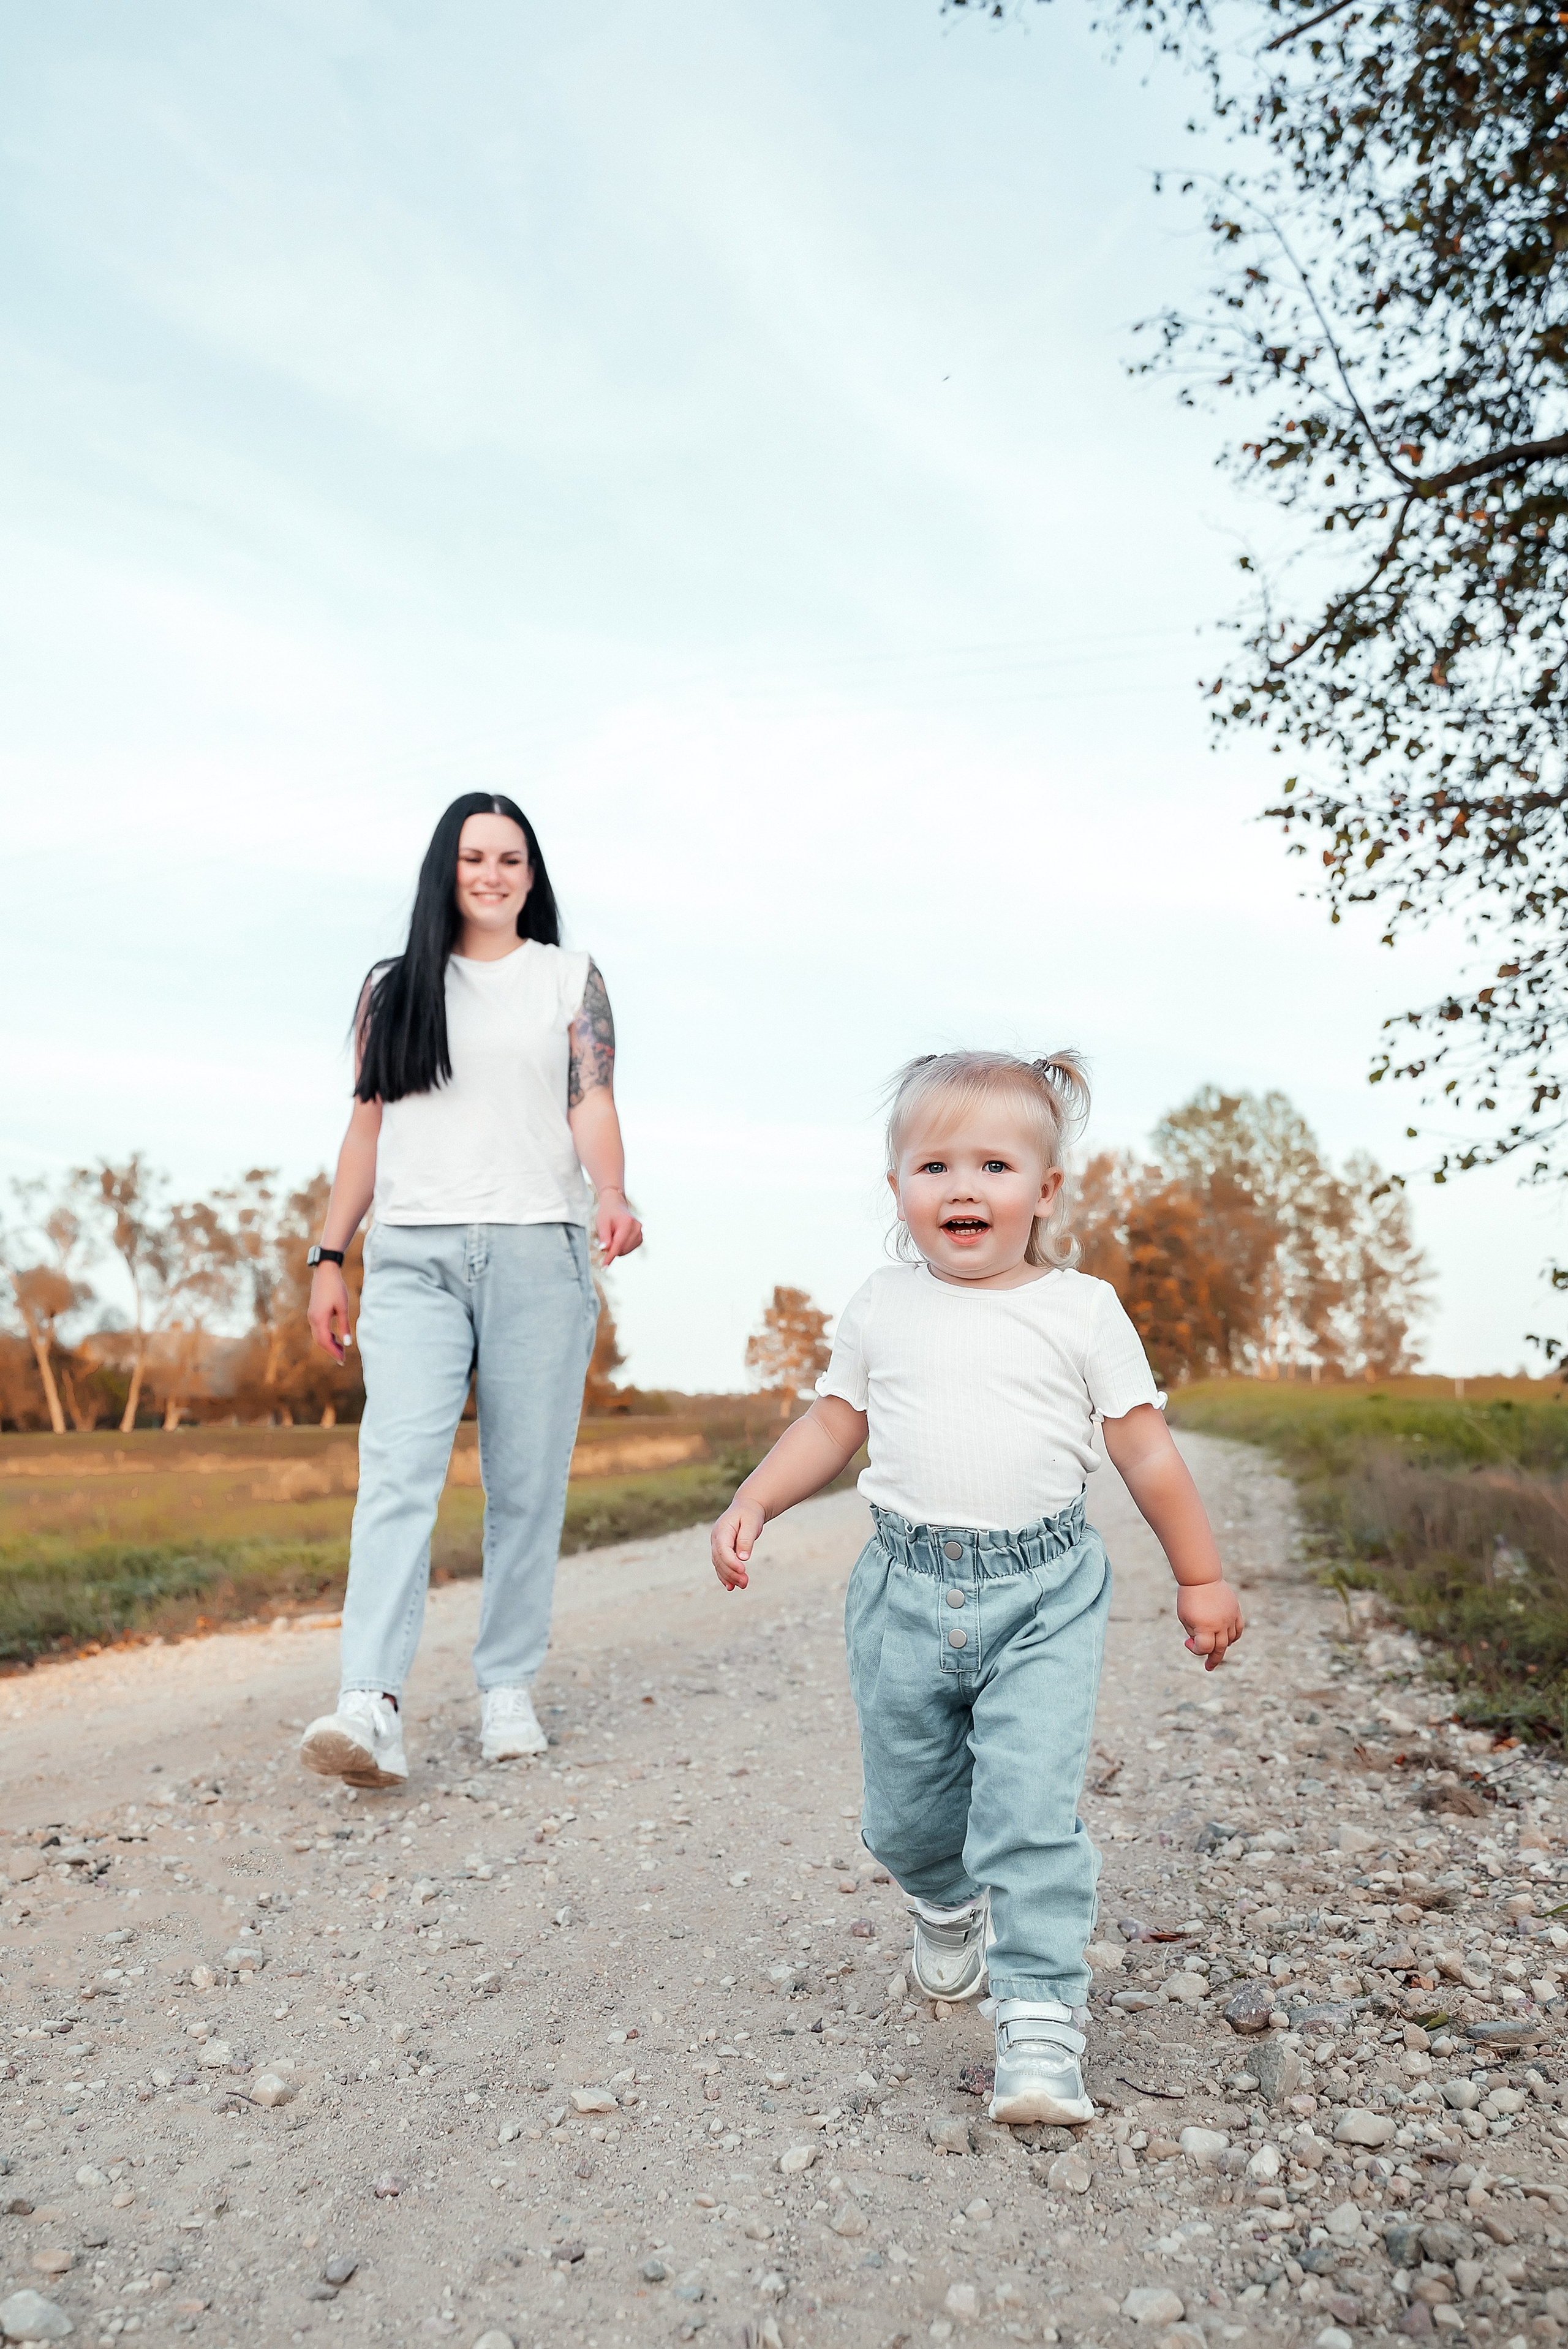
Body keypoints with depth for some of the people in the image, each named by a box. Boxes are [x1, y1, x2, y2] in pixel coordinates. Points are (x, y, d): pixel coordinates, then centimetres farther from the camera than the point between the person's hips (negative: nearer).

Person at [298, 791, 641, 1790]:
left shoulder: (571, 978, 13)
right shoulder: (393, 991, 17)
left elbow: (593, 1102, 1)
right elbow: (367, 1129, 16)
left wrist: (613, 1193, -19)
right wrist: (328, 1258, 10)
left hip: (539, 1253, 0)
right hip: (414, 1256, 1)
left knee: (527, 1482, 0)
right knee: (399, 1470, -14)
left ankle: (509, 1689, 12)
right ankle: (373, 1706, -19)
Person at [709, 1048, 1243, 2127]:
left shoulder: (1082, 1310, -3)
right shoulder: (881, 1309, 4)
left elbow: (1147, 1449, 3)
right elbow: (833, 1423, 14)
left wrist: (1202, 1576, 7)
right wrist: (753, 1503, 2)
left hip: (1045, 1593, -3)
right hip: (907, 1588, 3)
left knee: (1031, 1803, -13)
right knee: (905, 1812, 15)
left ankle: (1042, 2021, 1)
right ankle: (950, 1905, 47)